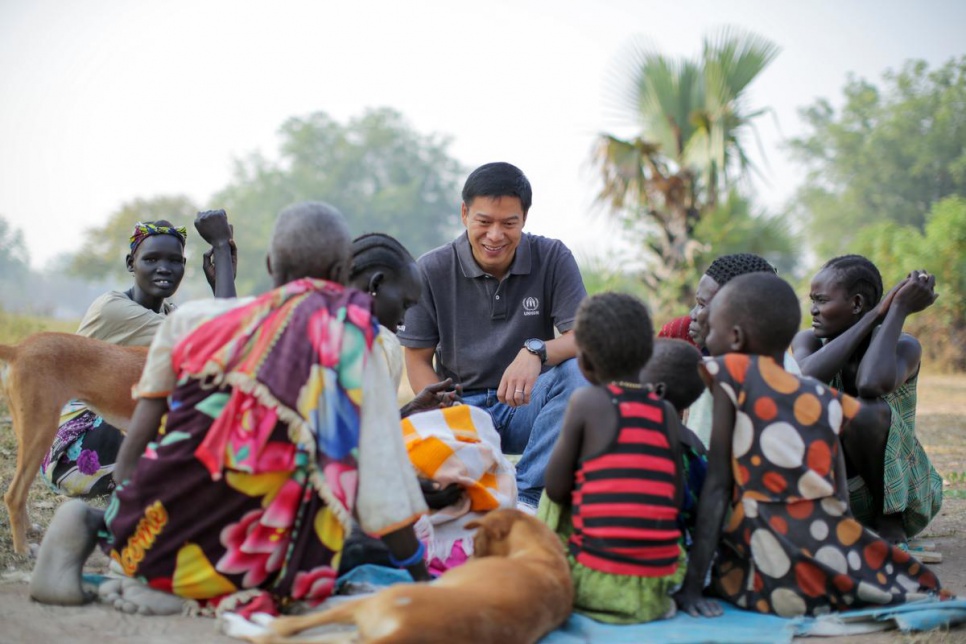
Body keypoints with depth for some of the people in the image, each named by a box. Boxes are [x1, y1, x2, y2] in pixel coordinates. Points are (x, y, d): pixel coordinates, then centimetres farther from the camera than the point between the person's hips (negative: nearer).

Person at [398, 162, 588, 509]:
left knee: (577, 369, -32)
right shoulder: (432, 271, -3)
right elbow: (417, 360, 1)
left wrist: (537, 351, -35)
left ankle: (527, 495, -28)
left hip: (527, 403, 1)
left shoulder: (552, 259, -3)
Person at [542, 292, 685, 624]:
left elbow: (556, 489, -2)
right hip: (658, 586, 4)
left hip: (599, 584, -4)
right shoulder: (667, 412, 6)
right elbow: (677, 501, 7)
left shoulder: (586, 401, -5)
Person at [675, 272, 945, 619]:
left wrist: (692, 585, -8)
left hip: (775, 581, -5)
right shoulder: (822, 396, 13)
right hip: (843, 559, 5)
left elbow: (717, 485, -6)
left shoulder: (731, 374, 0)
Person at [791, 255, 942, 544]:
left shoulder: (903, 346, -15)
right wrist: (875, 315, -27)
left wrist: (899, 310, -30)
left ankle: (889, 522, -12)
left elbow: (873, 383, -41)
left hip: (902, 496, -3)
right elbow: (807, 377, -30)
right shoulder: (809, 340, -4)